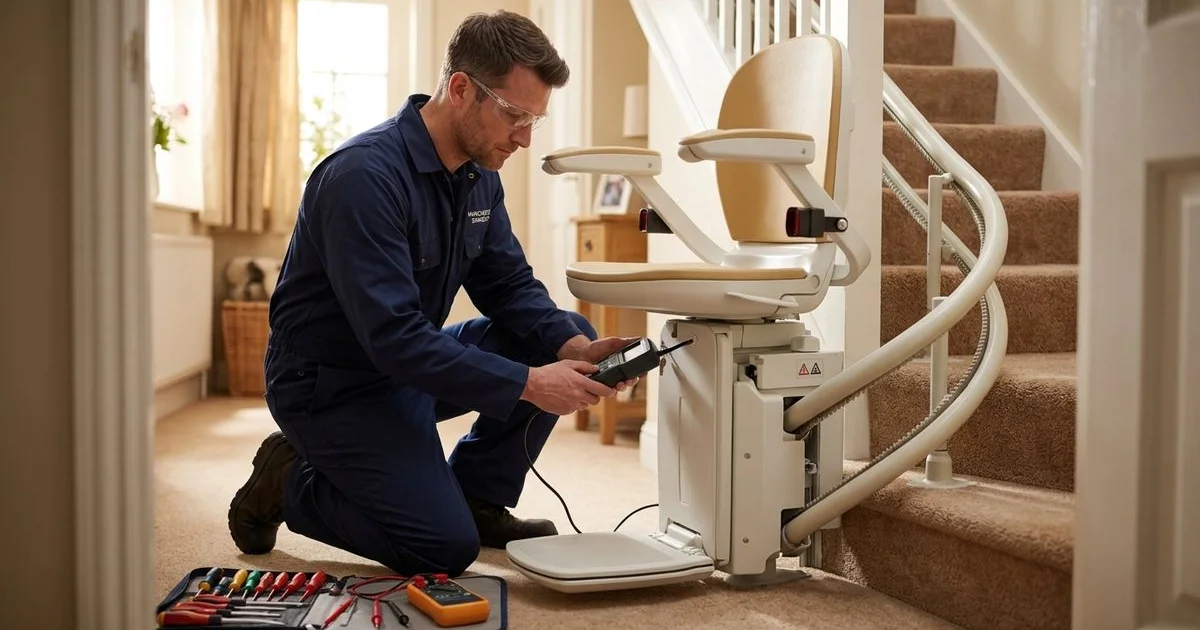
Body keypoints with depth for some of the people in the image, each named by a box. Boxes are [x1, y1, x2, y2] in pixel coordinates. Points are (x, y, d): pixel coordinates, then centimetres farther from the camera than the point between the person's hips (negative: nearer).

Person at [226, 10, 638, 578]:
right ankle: (290, 483, 6)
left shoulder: (480, 174, 0)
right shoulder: (366, 174, -27)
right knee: (446, 548, -17)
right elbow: (393, 337, -32)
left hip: (409, 363, 8)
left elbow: (510, 288, 1)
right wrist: (528, 384, -32)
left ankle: (478, 498, 8)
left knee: (570, 337, -4)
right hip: (332, 383, -8)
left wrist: (575, 348, -19)